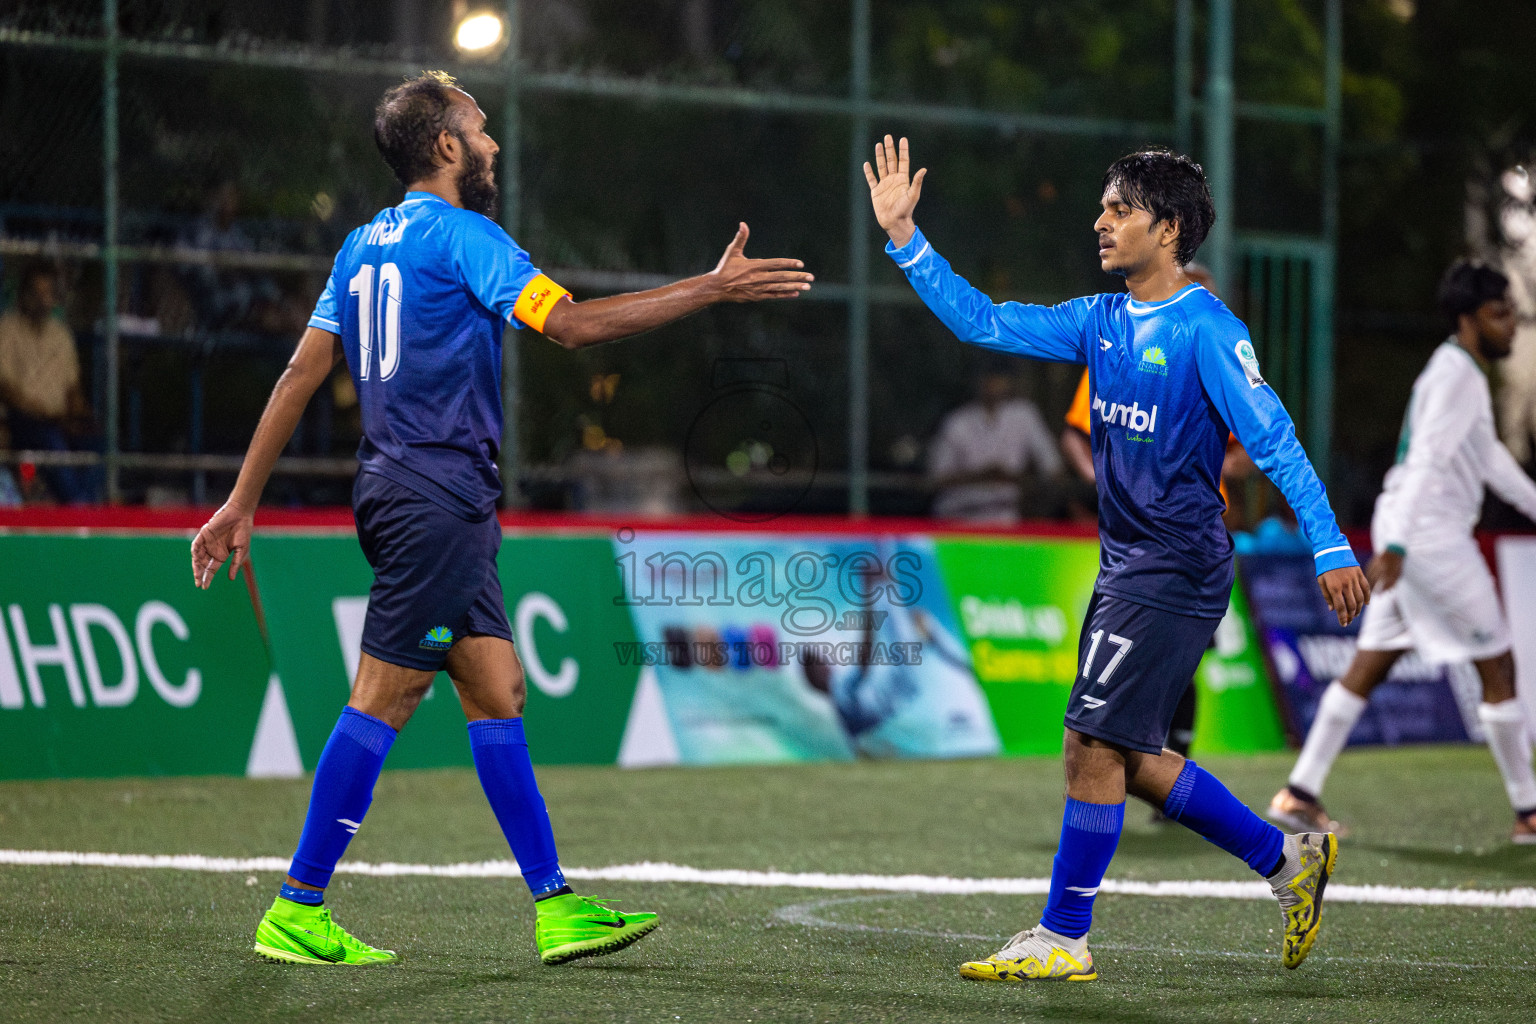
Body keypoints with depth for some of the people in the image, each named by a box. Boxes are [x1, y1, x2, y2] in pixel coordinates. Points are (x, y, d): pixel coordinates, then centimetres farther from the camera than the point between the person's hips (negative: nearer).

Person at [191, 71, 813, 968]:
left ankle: (557, 909, 8)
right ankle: (297, 913, -4)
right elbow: (573, 324, -18)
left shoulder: (366, 244, 15)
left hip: (401, 489, 9)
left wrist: (242, 504, 13)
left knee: (498, 695, 8)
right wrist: (714, 289, -14)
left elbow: (302, 372, 13)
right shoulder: (456, 234, -10)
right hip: (438, 498, -9)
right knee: (382, 701, -7)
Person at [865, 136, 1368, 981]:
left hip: (1177, 571, -9)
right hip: (1125, 565, 9)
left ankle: (1063, 939, -1)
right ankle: (1286, 859, 24)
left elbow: (1273, 439, -18)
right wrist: (903, 237, 4)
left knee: (1096, 744, -9)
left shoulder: (1207, 330, -13)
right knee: (1129, 759, 11)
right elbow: (984, 323, 12)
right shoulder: (1101, 322, 10)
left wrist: (1331, 548, -24)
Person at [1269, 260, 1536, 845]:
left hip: (1411, 537, 10)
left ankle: (1299, 794, 5)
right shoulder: (1456, 375, -14)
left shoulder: (1465, 374, 19)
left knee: (1367, 668, 8)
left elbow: (1489, 458, 31)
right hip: (1432, 533, -10)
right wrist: (1397, 544, -31)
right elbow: (1427, 461, -24)